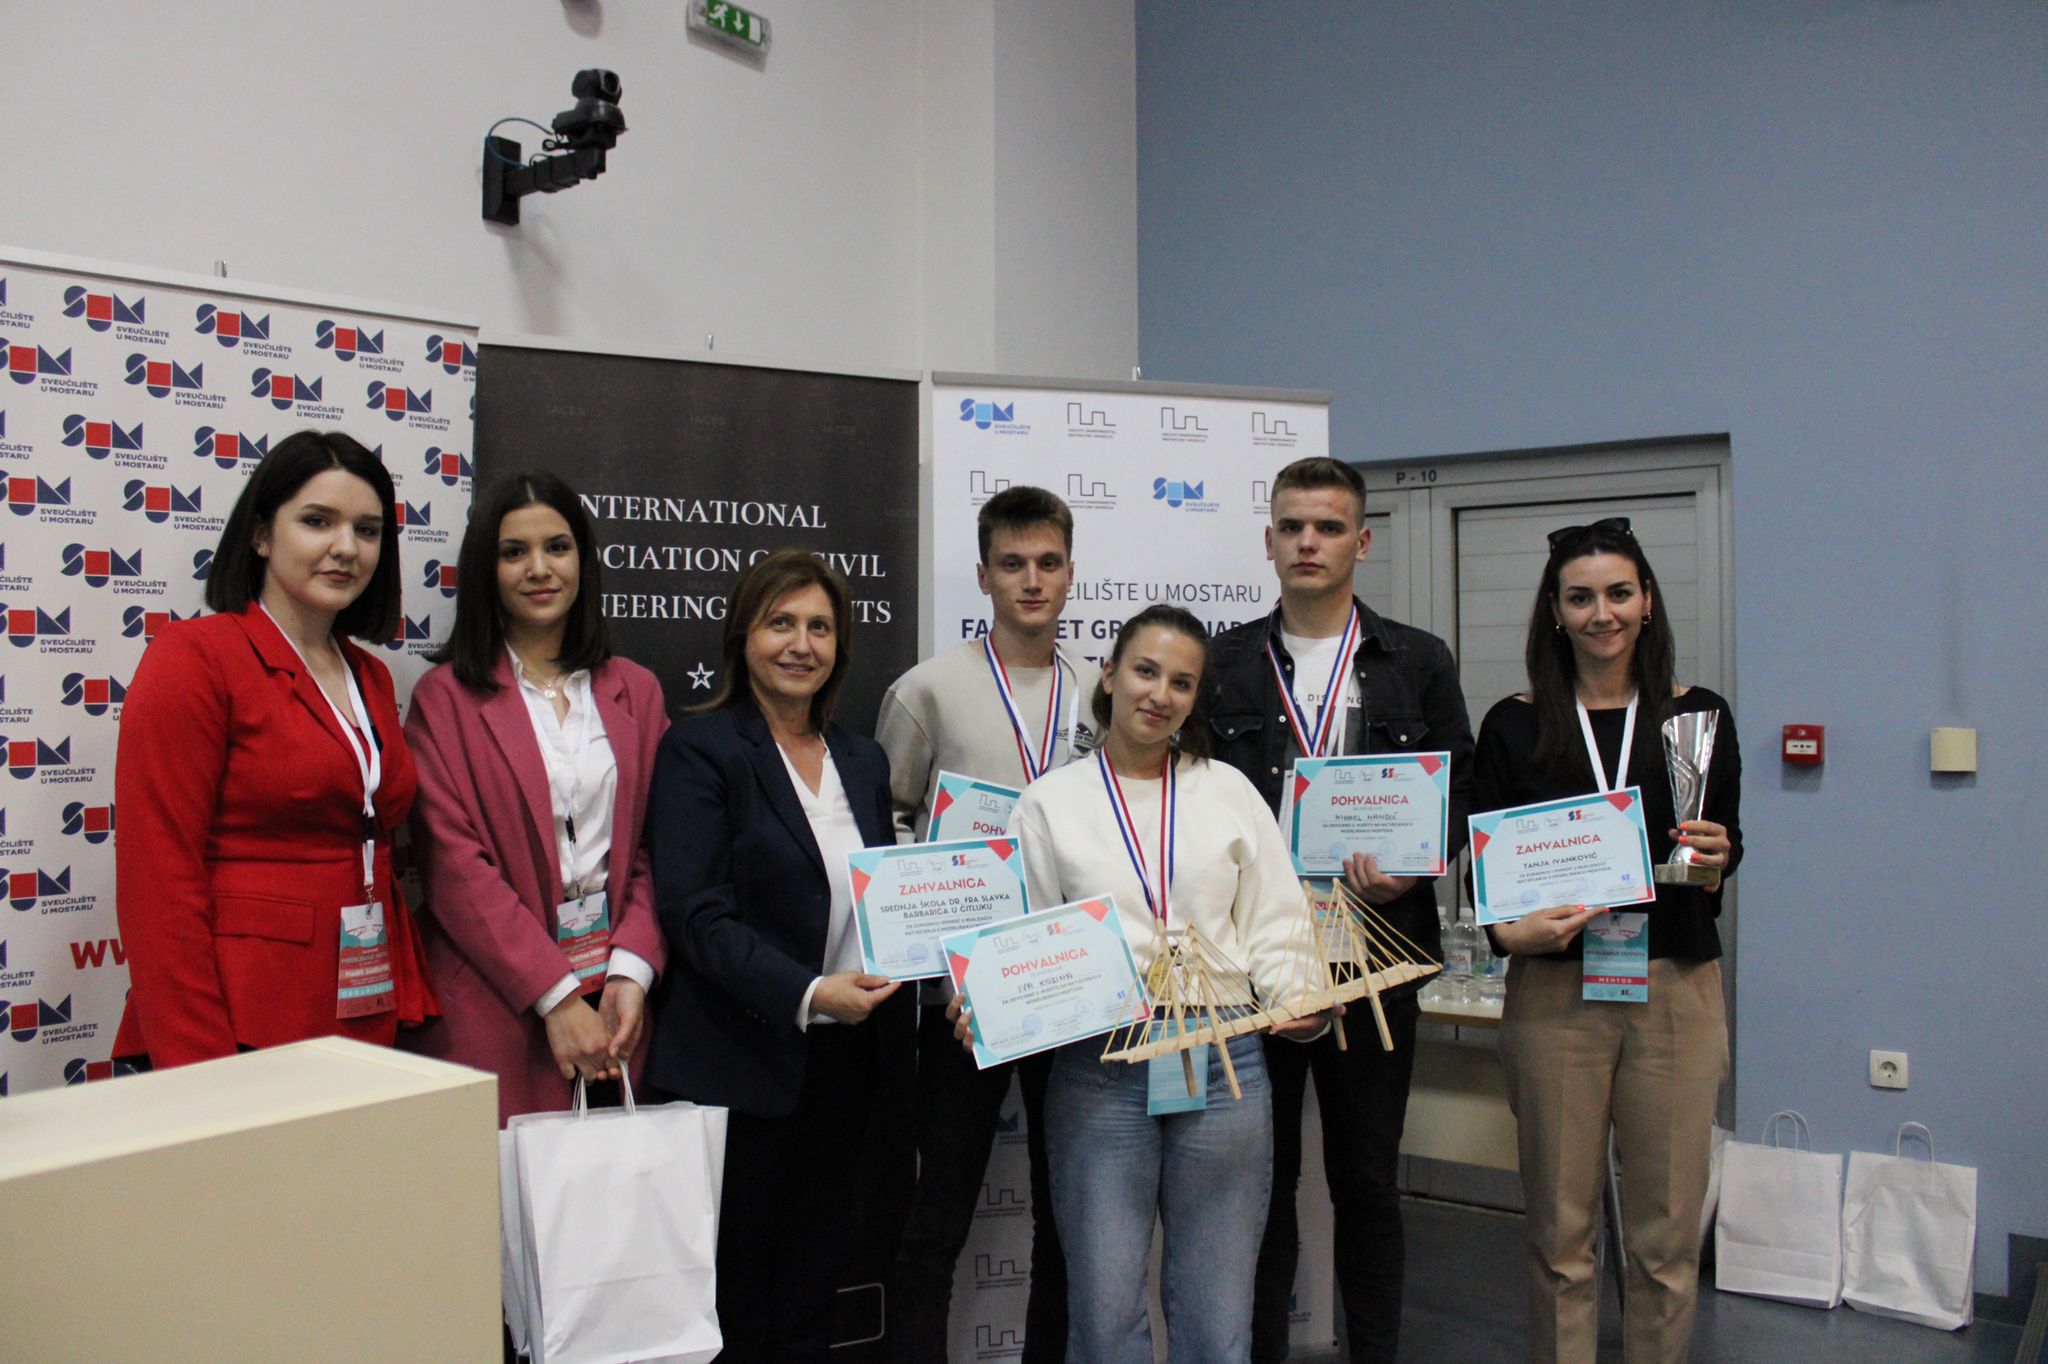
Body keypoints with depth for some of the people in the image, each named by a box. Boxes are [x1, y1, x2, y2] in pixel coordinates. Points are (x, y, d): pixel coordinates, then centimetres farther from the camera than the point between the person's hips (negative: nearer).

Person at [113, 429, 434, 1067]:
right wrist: (196, 1074, -17)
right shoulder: (194, 658, -8)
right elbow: (158, 880, -13)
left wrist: (409, 1006, 10)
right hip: (242, 1029, -6)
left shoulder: (371, 679, 13)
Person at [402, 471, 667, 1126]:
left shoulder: (635, 690, 11)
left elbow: (656, 850, 8)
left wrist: (632, 972, -7)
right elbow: (453, 864, -8)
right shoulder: (446, 697, 0)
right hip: (495, 1008, -3)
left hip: (618, 1001, 3)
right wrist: (556, 996, -13)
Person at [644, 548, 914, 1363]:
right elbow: (695, 914, -15)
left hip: (850, 1060, 5)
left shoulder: (862, 760, 13)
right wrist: (805, 992, -25)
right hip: (744, 1068, -5)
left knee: (812, 1297, 15)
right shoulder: (699, 748, -6)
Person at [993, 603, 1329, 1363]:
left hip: (1224, 1065, 1)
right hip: (1100, 1071, -1)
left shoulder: (1229, 791, 11)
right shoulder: (1050, 802, 7)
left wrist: (1298, 1002, -10)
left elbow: (1276, 926, 8)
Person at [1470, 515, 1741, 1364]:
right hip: (1554, 993, -1)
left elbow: (1728, 840, 14)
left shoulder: (1698, 716, 6)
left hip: (1677, 987, 1)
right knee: (1560, 1228, 7)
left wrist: (1718, 855, -9)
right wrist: (1511, 929, -17)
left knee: (1668, 1230, 7)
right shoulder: (1514, 727, 2)